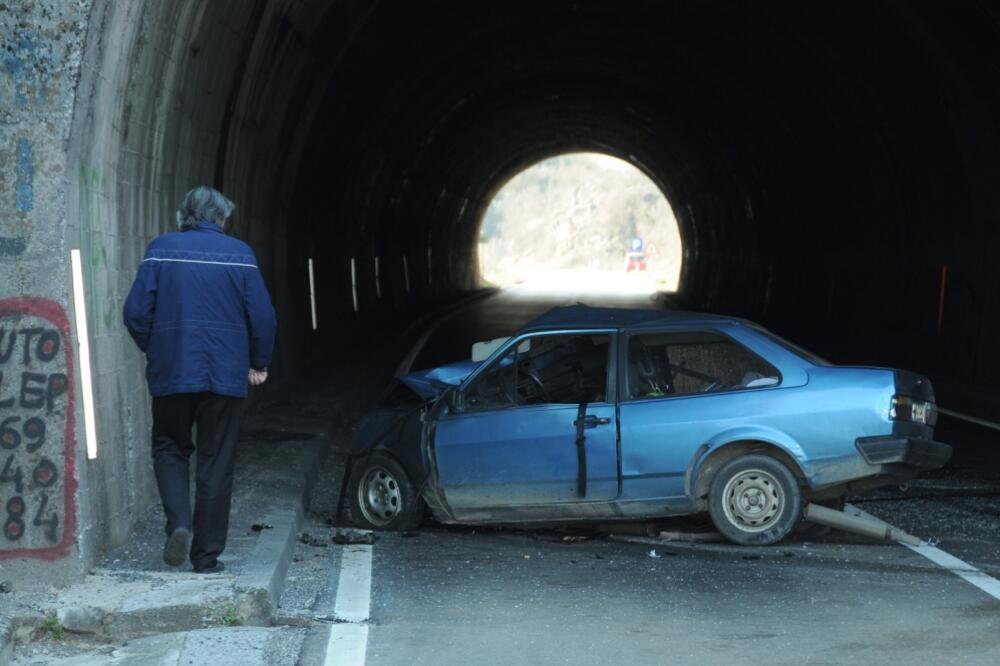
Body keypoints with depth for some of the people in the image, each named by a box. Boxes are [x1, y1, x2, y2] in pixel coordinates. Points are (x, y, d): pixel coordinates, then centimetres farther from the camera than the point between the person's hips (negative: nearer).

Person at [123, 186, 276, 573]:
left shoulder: (161, 249, 1)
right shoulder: (240, 254, 1)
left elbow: (136, 312, -3)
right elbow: (263, 316, -2)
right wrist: (258, 364, 12)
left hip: (171, 373, 0)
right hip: (226, 375, 0)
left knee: (169, 449, 17)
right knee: (216, 464, 8)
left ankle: (179, 522, -7)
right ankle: (207, 557, 10)